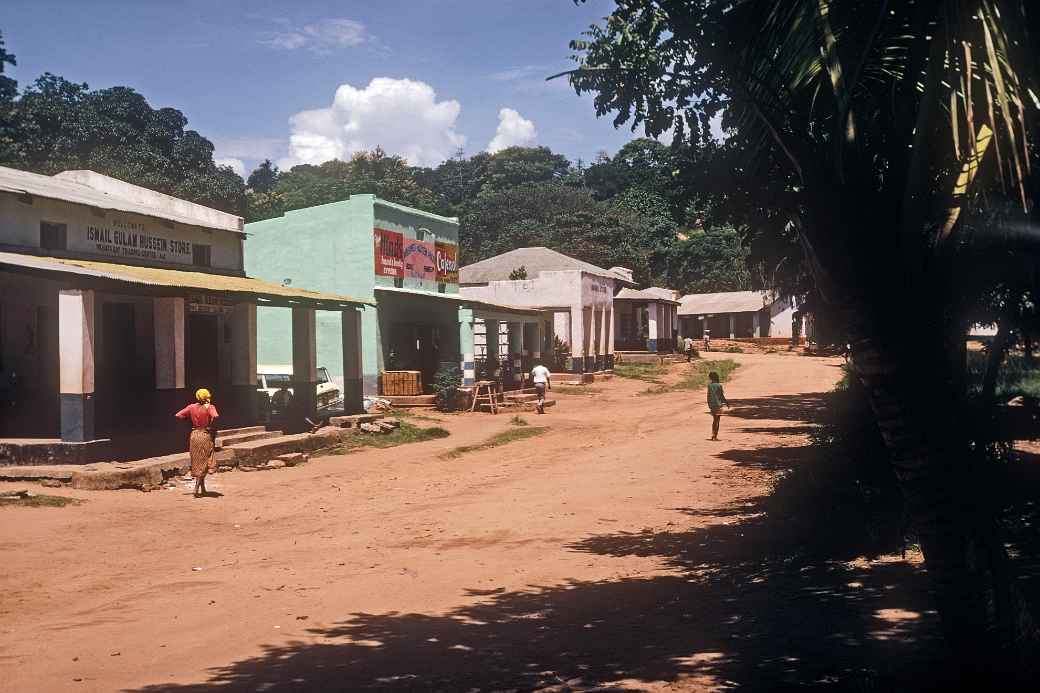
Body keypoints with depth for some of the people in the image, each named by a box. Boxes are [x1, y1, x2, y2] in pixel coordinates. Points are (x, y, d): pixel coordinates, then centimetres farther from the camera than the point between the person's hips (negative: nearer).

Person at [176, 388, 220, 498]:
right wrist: (210, 424, -11)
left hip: (194, 435, 4)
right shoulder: (209, 407, -9)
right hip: (206, 436, -4)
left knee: (197, 463, 15)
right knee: (204, 463, 2)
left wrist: (189, 419, 9)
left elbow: (177, 415, -2)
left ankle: (203, 489, 23)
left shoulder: (191, 407, 2)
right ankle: (196, 489, -9)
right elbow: (215, 416, -29)